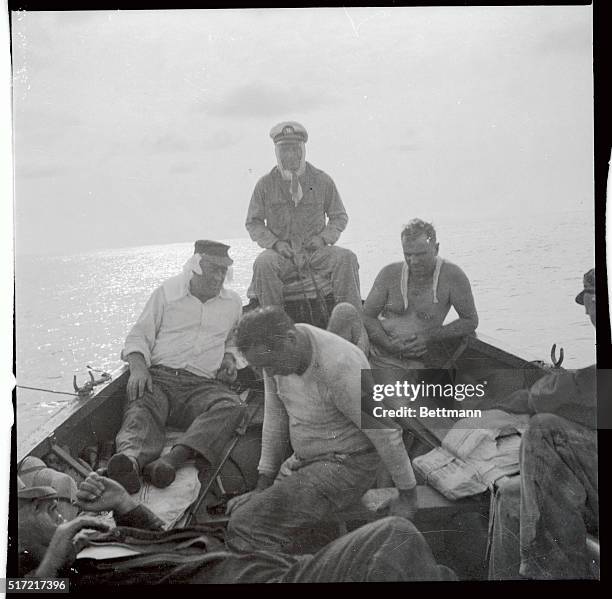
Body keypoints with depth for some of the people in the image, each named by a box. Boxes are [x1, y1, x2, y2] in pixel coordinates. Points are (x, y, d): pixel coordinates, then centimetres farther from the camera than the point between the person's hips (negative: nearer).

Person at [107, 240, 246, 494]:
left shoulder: (232, 302, 21)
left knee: (231, 406, -33)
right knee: (141, 409, -36)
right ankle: (131, 458, -65)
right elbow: (139, 335, 9)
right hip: (159, 377, -1)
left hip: (202, 385, 1)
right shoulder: (167, 292, 12)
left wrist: (229, 358, 15)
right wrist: (138, 367, -11)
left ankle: (174, 458, -54)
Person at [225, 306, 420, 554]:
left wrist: (409, 497, -11)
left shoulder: (338, 368, -30)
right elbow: (275, 418, 4)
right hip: (302, 459, 8)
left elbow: (386, 433, -22)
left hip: (346, 465, -8)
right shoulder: (275, 352, -7)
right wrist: (262, 486, 6)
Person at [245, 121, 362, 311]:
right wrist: (275, 243, -8)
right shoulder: (265, 184, 5)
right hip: (281, 253, -1)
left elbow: (339, 216, 14)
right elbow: (253, 222, 9)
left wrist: (324, 238, -5)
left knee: (347, 258, -26)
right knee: (263, 264, -33)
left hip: (316, 251, 1)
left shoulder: (322, 181, 7)